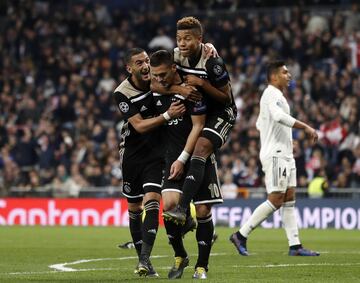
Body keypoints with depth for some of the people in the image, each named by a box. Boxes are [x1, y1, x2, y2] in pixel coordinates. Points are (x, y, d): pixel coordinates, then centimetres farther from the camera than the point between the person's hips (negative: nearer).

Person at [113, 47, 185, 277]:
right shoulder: (123, 94, -13)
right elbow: (139, 126, -20)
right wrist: (167, 116, -33)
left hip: (156, 152, 0)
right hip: (132, 153, 0)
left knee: (151, 202, -17)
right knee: (134, 208, 9)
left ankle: (145, 260, -23)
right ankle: (142, 259, 23)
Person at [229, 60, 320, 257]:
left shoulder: (275, 95, 22)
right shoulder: (272, 94, -11)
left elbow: (260, 124, 29)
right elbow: (279, 116, -30)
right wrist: (305, 127, -28)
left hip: (285, 155, 11)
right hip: (275, 154, -11)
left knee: (289, 199, 5)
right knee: (275, 200, -12)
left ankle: (295, 246, 3)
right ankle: (241, 235, -7)